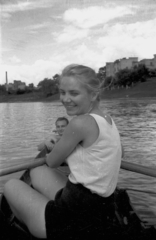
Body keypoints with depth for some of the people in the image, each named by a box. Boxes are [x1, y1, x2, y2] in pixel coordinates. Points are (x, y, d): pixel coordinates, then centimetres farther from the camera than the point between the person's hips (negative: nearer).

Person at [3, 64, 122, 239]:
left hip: (77, 219, -8)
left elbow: (52, 162, -8)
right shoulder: (106, 119, 3)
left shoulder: (81, 123, -23)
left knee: (11, 185, 14)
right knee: (37, 172, 24)